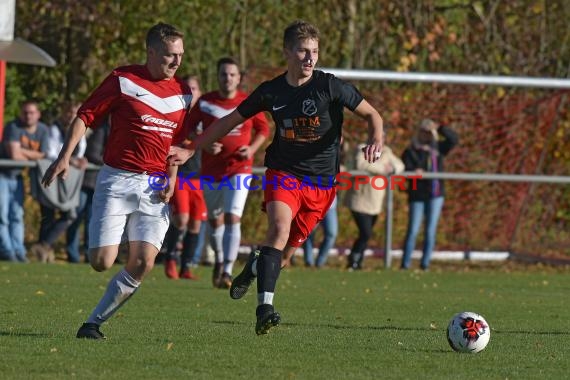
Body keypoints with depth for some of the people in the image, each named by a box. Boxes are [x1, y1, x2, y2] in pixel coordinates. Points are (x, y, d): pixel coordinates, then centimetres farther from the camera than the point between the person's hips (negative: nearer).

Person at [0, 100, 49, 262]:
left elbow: (42, 156, -4)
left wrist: (22, 151, -15)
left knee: (17, 215, 8)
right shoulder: (13, 127, -19)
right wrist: (32, 156, -9)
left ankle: (18, 251, 10)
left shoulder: (42, 130, 0)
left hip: (17, 176, 6)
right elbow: (14, 154, -26)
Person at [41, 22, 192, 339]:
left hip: (156, 188, 3)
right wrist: (65, 157, -11)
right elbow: (85, 117, -1)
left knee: (143, 263, -12)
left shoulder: (183, 92, 10)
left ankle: (94, 322, 3)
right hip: (117, 180, -3)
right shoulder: (123, 80, -3)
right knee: (101, 262, -13)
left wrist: (172, 177, 7)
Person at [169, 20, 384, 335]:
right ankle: (264, 308, -33)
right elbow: (230, 121, 12)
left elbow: (371, 114, 2)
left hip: (322, 182, 0)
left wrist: (376, 141, -20)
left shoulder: (330, 86, -7)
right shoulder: (271, 91, 0)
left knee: (284, 253, 3)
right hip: (283, 172, 0)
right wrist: (190, 150, 9)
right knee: (279, 228, -28)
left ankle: (255, 266, 40)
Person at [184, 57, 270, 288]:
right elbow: (189, 128, 6)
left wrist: (252, 149, -6)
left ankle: (227, 272, -19)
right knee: (215, 221, 14)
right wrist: (204, 144, -12)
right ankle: (219, 260, 41)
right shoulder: (205, 102, -1)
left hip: (239, 169, -2)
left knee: (232, 218, -17)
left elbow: (263, 129, 11)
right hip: (211, 171, 2)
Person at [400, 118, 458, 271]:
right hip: (417, 195, -3)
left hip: (435, 195, 3)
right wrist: (413, 172, -33)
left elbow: (454, 139, 6)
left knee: (430, 231, 2)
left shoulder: (438, 148, 11)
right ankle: (405, 264, -2)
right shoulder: (411, 151, 1)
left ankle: (425, 264, 7)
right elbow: (405, 169, -11)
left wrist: (439, 128, -4)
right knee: (413, 231, -5)